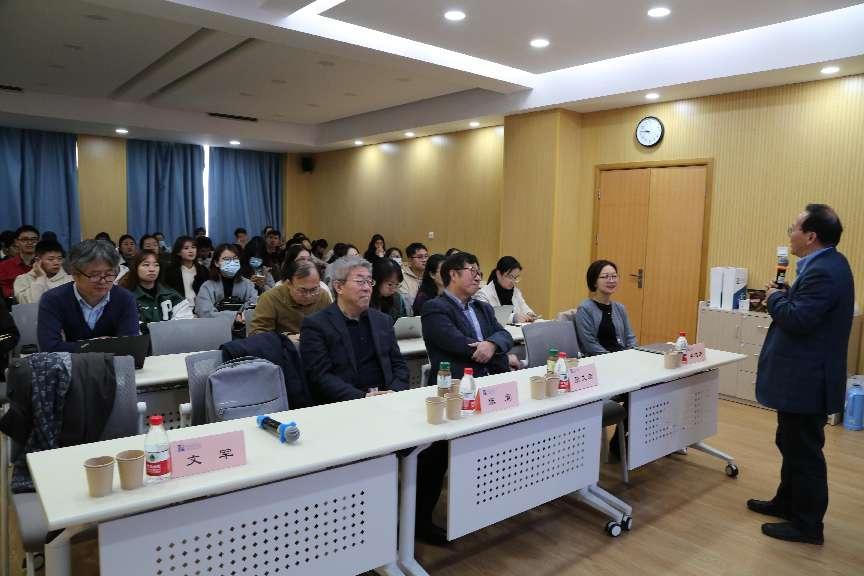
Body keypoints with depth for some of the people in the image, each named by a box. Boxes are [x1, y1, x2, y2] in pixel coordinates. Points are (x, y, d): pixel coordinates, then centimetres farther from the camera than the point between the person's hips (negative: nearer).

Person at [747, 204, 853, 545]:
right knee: (792, 444, 22)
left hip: (806, 380, -11)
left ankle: (808, 525, 17)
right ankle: (787, 502, 38)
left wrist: (775, 297, -11)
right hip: (803, 376, 11)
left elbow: (797, 320, -27)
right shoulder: (827, 264, 11)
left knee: (804, 451, 3)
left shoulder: (823, 271, -23)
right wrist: (785, 296, 2)